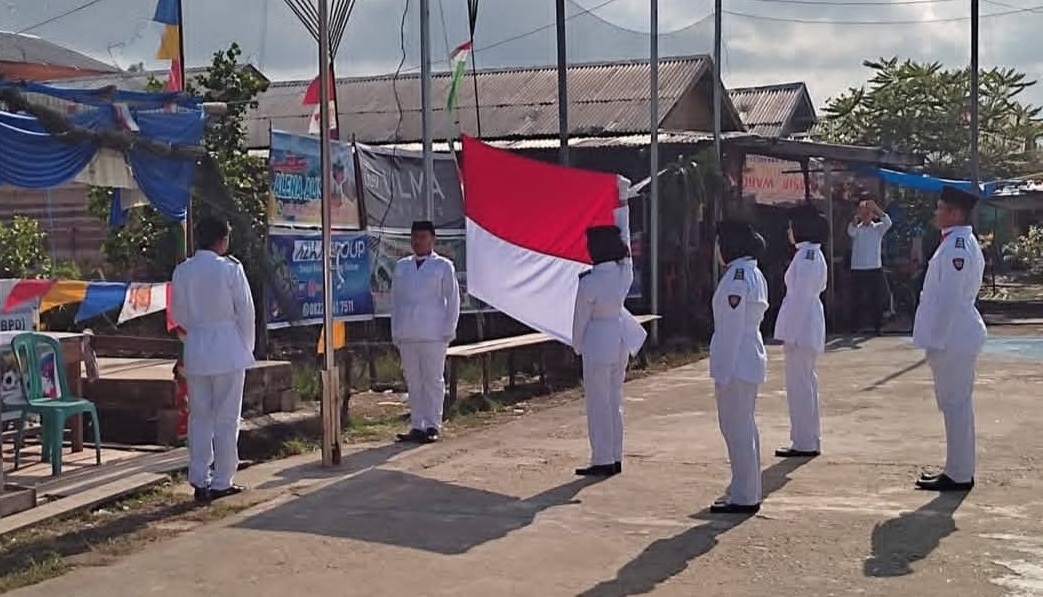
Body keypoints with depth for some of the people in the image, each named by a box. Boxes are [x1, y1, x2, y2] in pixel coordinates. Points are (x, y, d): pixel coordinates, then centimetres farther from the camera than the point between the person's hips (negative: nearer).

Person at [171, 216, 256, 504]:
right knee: (226, 417, 4)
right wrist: (247, 347, 6)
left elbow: (178, 313, 9)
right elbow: (245, 311, -7)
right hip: (228, 348, -4)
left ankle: (199, 481, 13)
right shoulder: (230, 268, -11)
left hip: (195, 350, 4)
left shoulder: (182, 271, 1)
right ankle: (222, 481, 8)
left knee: (199, 416, 11)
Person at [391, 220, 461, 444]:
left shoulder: (443, 266, 2)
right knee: (413, 381, 6)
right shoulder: (401, 266, 14)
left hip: (433, 334, -4)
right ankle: (416, 426, 12)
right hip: (406, 334, 4)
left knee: (433, 379, -1)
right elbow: (396, 298, 15)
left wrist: (449, 330, -6)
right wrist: (395, 331, 9)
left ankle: (433, 426, 4)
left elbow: (453, 298, 1)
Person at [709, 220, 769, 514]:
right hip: (751, 360, 10)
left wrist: (722, 372, -18)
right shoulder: (753, 274, 13)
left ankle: (743, 497, 0)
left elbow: (732, 327, -20)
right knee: (745, 426, 16)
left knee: (735, 427, -4)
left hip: (736, 362, -10)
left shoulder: (736, 277, -18)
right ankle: (748, 491, 25)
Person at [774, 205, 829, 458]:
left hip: (801, 326, -10)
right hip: (810, 326, 10)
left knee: (798, 385, -4)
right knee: (806, 383, 15)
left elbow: (801, 296, -20)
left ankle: (804, 443, 1)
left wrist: (791, 335, -18)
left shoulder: (806, 255, -17)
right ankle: (810, 441, 21)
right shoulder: (813, 253, 14)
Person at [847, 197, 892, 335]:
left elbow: (888, 223, -17)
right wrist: (857, 216, -37)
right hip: (858, 269, 0)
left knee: (877, 300, 4)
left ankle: (877, 327, 12)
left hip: (875, 269, 1)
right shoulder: (856, 229, 4)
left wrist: (876, 208, -30)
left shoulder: (878, 228, 5)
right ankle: (854, 328, 9)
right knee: (857, 300, 2)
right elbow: (851, 231, -21)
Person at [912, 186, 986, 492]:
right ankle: (959, 471, 23)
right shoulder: (957, 243, 15)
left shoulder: (958, 246, -18)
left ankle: (959, 475, 2)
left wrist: (936, 341, -19)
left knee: (956, 405, -4)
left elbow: (950, 297, -22)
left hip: (953, 339, -10)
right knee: (957, 405, 15)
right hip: (955, 337, 10)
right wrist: (935, 338, 20)